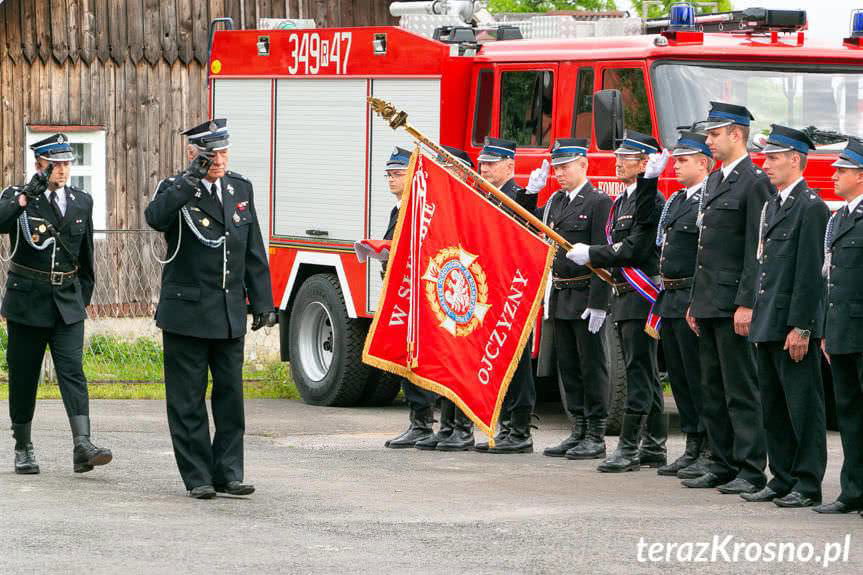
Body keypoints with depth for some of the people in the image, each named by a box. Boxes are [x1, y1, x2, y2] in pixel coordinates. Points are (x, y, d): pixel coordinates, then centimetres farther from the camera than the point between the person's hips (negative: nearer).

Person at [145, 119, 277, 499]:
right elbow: (156, 218, -29)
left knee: (230, 396, 5)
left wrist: (261, 302, 9)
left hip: (230, 317, 5)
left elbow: (254, 252, 13)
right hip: (187, 313, -5)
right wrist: (191, 179, -30)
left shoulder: (240, 189, 10)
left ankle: (227, 473, 11)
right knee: (188, 400, 0)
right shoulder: (175, 190, -4)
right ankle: (197, 477, 6)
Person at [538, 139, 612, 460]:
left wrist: (598, 304, -19)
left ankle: (596, 437, 2)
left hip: (586, 297, -8)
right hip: (561, 298, 8)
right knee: (568, 367, 11)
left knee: (592, 367, -2)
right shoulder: (555, 202, 14)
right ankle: (578, 432, 18)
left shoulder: (598, 202, -9)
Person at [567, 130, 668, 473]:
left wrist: (592, 255, -16)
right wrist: (592, 256, -1)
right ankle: (653, 447, 16)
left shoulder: (652, 200, -11)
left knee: (639, 374, -8)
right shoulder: (622, 201, 17)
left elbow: (635, 250, -20)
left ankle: (629, 448, -9)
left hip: (642, 297, -10)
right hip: (623, 297, 10)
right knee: (644, 376, 12)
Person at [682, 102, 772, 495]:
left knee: (741, 389, -7)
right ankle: (722, 466, 16)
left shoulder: (755, 182, -11)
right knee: (713, 391, 11)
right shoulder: (715, 182, 17)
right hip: (710, 304, 9)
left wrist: (746, 304, -20)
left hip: (733, 304, -9)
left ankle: (751, 472, -5)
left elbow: (757, 250, -16)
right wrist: (695, 301, 19)